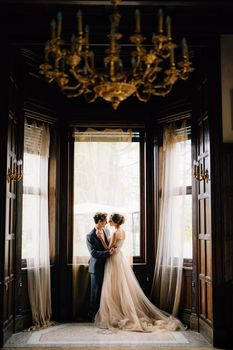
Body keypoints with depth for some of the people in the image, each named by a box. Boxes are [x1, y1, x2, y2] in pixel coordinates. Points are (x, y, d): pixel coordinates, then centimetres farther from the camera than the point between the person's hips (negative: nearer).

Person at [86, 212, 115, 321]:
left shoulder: (107, 231, 5)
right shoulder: (90, 236, -14)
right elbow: (93, 253, -20)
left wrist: (112, 249, -3)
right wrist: (108, 252, -27)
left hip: (107, 266, 6)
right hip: (97, 268, -6)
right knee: (96, 291, 5)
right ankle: (93, 315, 19)